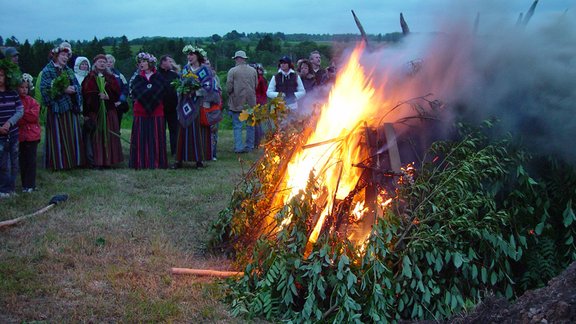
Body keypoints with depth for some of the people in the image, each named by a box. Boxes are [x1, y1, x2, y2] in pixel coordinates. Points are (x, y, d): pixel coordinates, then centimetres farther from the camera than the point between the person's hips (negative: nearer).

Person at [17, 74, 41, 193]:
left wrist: (22, 114, -11)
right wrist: (28, 115, -13)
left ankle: (30, 185, 5)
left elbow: (34, 115, -9)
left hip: (32, 135, 0)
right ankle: (25, 184, 16)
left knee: (31, 160, 0)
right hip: (20, 135, 0)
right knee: (22, 160, 7)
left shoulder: (32, 101, 4)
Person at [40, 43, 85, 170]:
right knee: (58, 136, -3)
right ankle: (58, 163, 2)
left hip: (70, 107, 6)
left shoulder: (69, 71, 15)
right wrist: (63, 90, -18)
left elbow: (77, 86, 16)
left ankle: (73, 160, 13)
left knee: (73, 135, 6)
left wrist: (73, 89, -8)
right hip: (57, 108, -6)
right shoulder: (48, 71, -4)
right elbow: (45, 88, -13)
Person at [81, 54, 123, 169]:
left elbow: (117, 93, 7)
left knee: (108, 136, 0)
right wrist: (86, 114, -10)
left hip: (108, 111, 2)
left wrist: (107, 96, -13)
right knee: (95, 136, -6)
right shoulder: (89, 78, 5)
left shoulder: (111, 78, 13)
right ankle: (94, 161, -4)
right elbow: (85, 96, -2)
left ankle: (108, 160, 5)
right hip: (94, 111, -2)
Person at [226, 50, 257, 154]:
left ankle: (238, 147, -2)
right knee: (250, 125, 12)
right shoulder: (253, 71, 2)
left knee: (237, 126, 2)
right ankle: (249, 146, 16)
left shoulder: (233, 71, -10)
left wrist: (231, 94, 10)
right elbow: (256, 85, 6)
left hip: (237, 103, -3)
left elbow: (229, 87, -10)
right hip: (251, 102, 3)